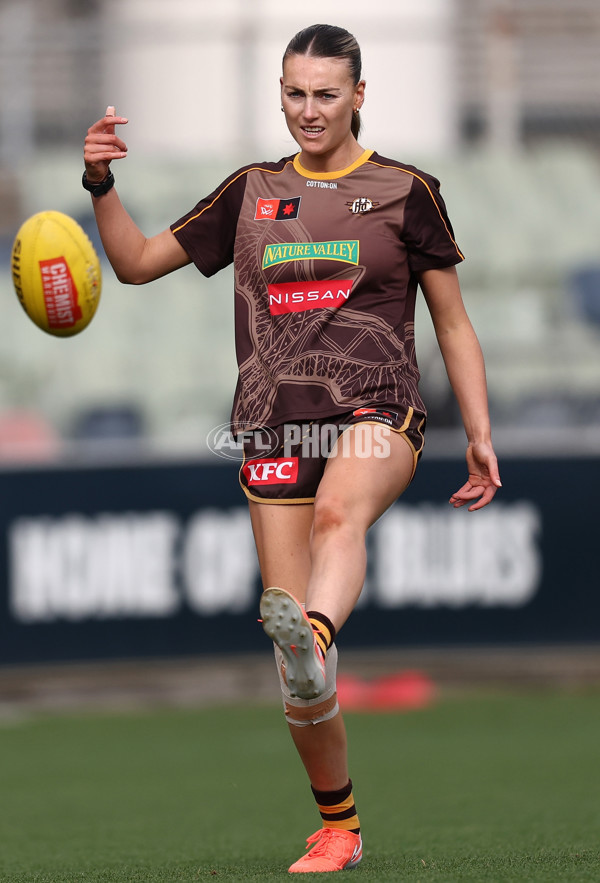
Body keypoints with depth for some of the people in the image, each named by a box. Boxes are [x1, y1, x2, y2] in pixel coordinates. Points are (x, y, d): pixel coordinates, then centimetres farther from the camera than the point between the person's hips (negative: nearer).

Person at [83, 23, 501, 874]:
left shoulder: (405, 191, 9)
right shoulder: (251, 193, 16)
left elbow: (453, 325, 13)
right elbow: (137, 261, 18)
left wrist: (480, 436, 5)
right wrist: (100, 185, 0)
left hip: (376, 410, -3)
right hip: (275, 422, 3)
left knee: (340, 512, -39)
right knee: (289, 635, -5)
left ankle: (315, 643, -70)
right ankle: (337, 826, 9)